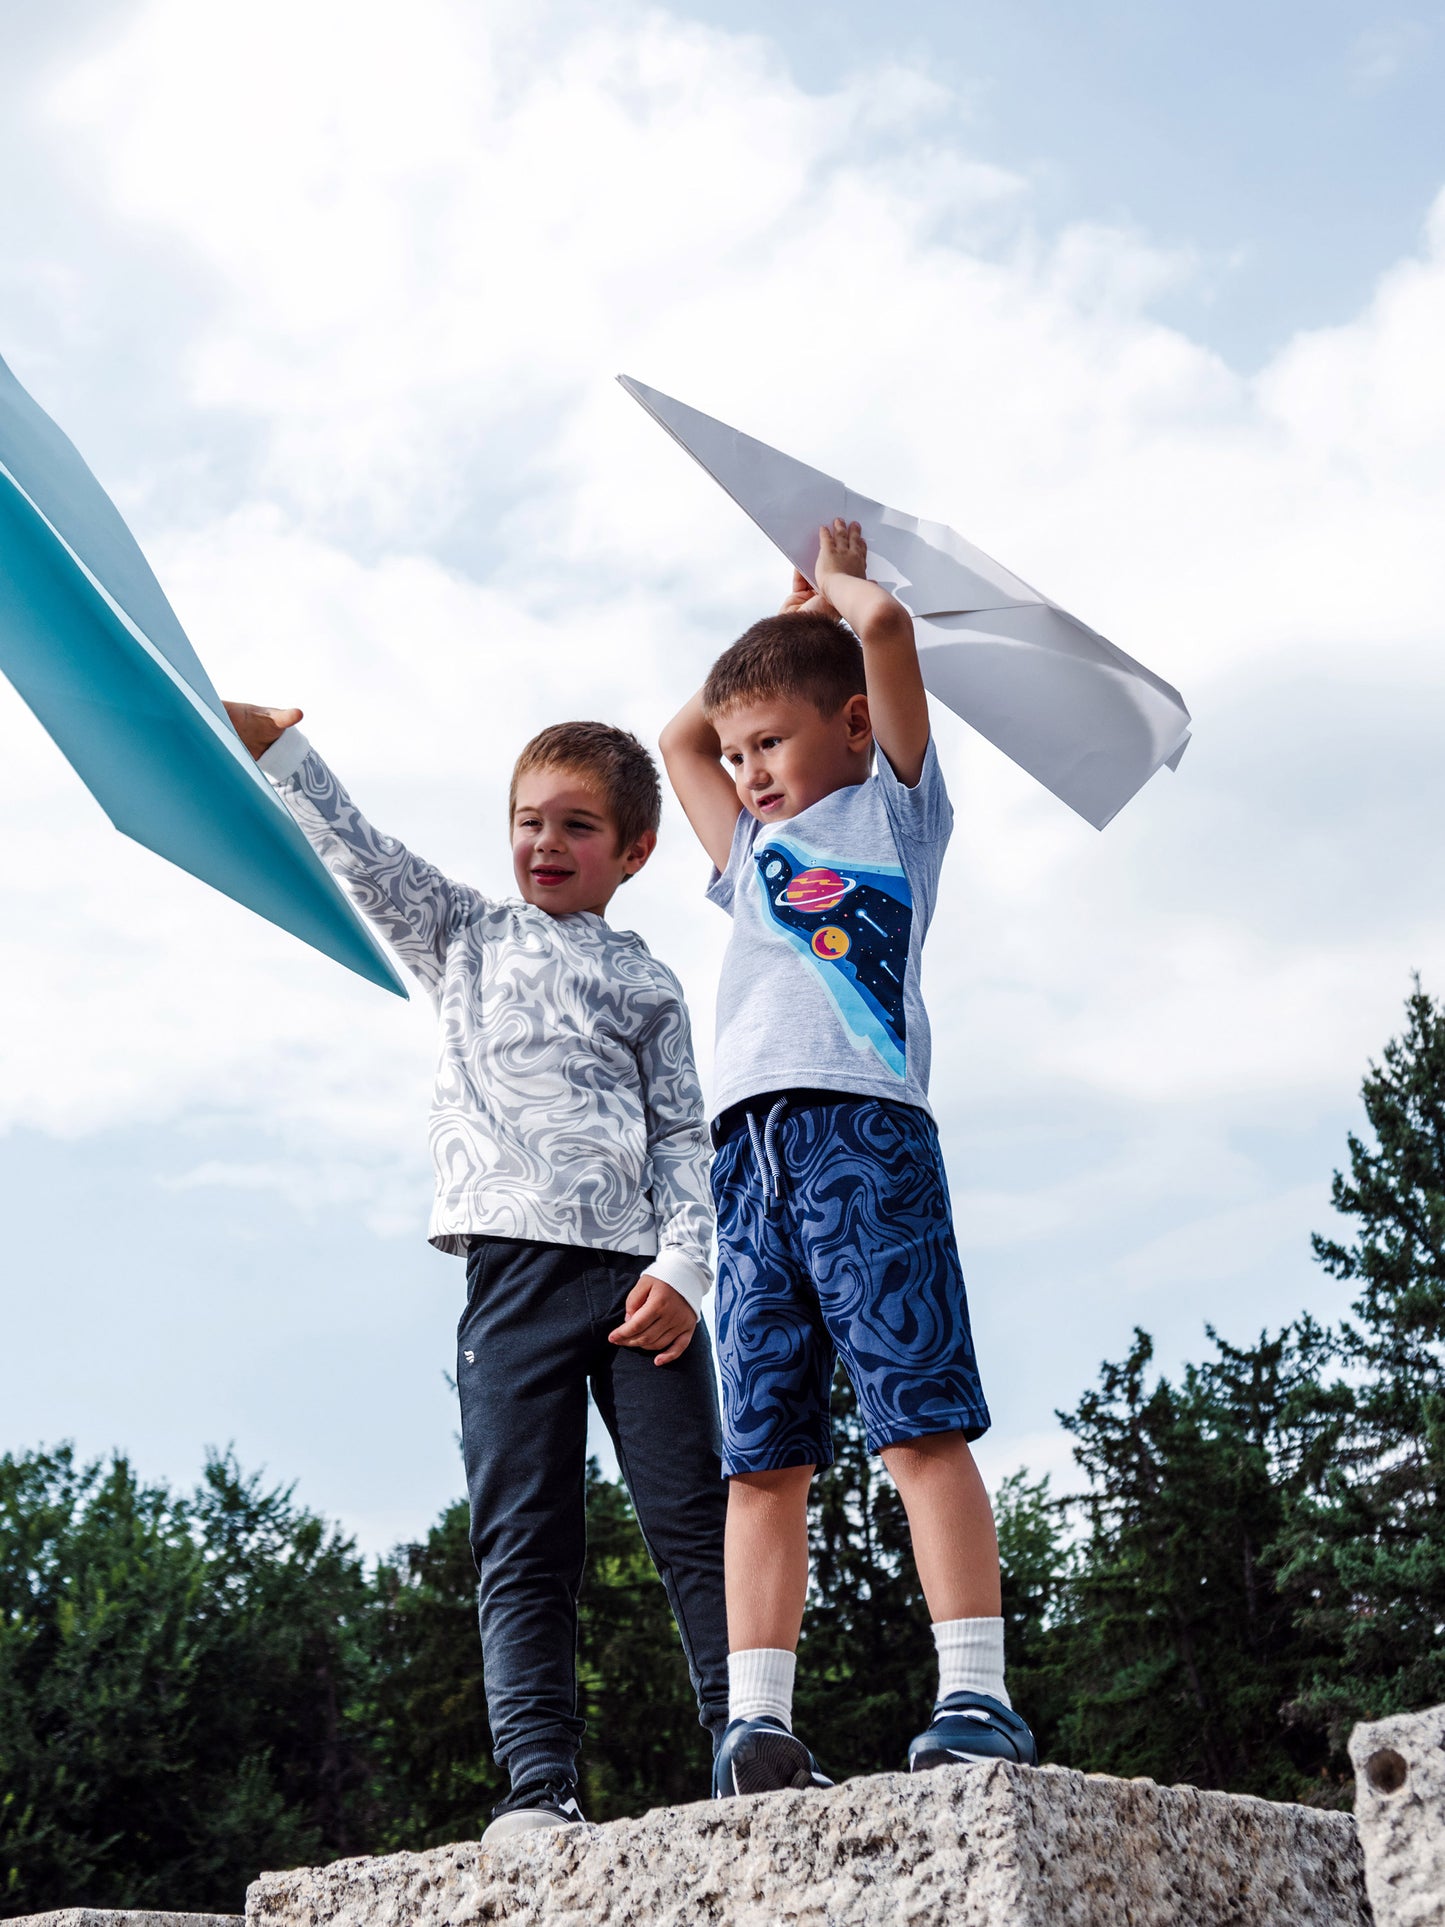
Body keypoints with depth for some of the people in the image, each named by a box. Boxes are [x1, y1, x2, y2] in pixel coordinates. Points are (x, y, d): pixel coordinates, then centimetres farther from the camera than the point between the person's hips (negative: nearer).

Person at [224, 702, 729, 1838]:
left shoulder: (647, 985, 17)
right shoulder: (466, 939, 21)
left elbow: (685, 1137, 10)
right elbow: (362, 856, 10)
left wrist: (684, 1269, -5)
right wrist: (275, 745, -1)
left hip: (641, 1273, 0)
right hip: (516, 1263, 0)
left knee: (696, 1521, -4)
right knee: (524, 1542, -5)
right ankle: (542, 1787, -6)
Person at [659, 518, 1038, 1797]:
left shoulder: (894, 806, 16)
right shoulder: (754, 854, 32)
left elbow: (885, 628, 5)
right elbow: (678, 741, 45)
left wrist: (841, 584, 26)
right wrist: (783, 622, 42)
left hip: (864, 1128, -6)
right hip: (751, 1153, 6)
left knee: (921, 1420, -12)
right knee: (762, 1454, -2)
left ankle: (977, 1696, -12)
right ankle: (758, 1722, -5)